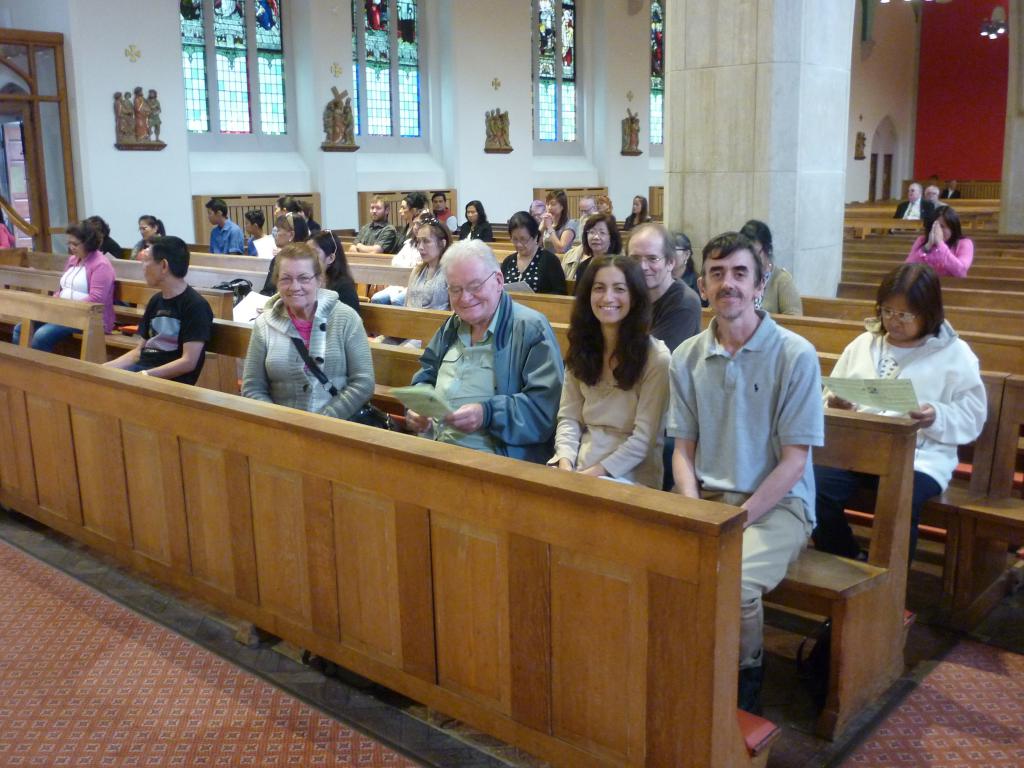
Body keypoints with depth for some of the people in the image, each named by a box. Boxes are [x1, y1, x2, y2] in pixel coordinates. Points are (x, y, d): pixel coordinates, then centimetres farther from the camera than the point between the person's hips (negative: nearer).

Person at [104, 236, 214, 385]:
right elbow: (139, 351, 19)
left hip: (171, 379, -8)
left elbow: (189, 362, -16)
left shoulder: (195, 306, -10)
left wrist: (145, 375, -21)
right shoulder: (155, 300, 15)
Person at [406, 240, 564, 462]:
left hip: (496, 459, -7)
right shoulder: (452, 326, 18)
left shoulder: (531, 328, -6)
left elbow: (547, 405, -15)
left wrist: (488, 414, -25)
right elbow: (427, 376, 27)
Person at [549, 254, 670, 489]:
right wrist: (565, 463, -11)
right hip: (580, 470, 5)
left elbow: (644, 437, -11)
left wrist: (595, 473, -17)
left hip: (632, 478, -5)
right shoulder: (581, 351, 9)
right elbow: (568, 418, 7)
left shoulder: (656, 357, -8)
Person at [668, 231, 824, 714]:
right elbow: (683, 449, 9)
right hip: (706, 494, 4)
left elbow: (793, 460, -8)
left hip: (777, 502, -3)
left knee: (734, 581, -31)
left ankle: (746, 673, 3)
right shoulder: (687, 357, 6)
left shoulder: (795, 356, -7)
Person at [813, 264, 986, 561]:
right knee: (815, 490, -26)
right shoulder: (863, 343, 17)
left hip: (920, 456, -3)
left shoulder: (955, 354, 7)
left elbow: (971, 417, 4)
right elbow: (829, 395, 19)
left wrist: (938, 417, -16)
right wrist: (835, 404, -4)